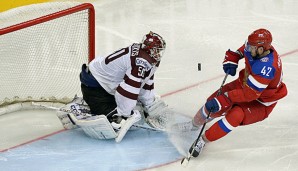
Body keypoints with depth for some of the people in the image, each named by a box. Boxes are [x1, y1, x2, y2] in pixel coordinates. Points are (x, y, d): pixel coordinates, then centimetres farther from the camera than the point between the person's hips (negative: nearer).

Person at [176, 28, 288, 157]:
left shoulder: (266, 67, -41)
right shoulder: (256, 47, -18)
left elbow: (248, 93, -40)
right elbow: (238, 51, 8)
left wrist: (221, 101, -39)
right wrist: (231, 61, -10)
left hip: (261, 102, -8)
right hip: (245, 84, 8)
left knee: (236, 116, -31)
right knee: (214, 101, 4)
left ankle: (203, 140, -17)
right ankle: (195, 124, 33)